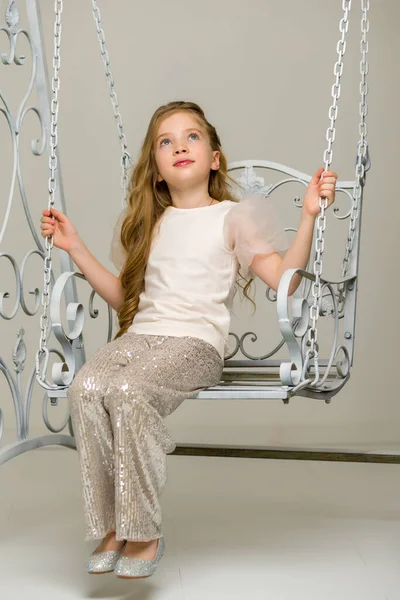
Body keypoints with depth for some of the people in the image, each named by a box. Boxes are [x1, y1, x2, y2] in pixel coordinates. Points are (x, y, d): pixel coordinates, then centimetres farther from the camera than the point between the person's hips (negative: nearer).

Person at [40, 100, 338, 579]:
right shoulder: (146, 222, 25)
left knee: (128, 390, -34)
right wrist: (75, 248, 22)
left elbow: (284, 278, -1)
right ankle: (110, 525, -19)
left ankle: (144, 532, -22)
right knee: (85, 387, -28)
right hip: (139, 335, 5)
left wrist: (309, 216, -10)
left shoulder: (234, 216, 10)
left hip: (196, 342, -4)